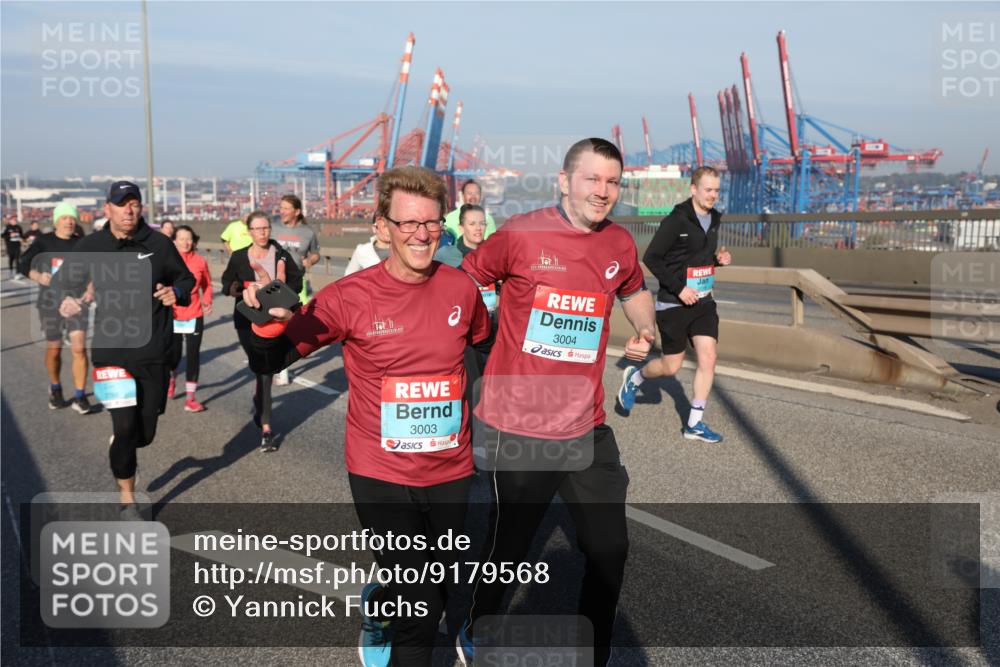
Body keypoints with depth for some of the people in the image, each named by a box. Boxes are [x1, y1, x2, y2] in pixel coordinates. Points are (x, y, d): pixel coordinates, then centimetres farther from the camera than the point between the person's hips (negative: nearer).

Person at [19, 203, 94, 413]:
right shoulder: (44, 241, -1)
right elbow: (23, 265, -2)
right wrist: (38, 276, -22)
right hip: (50, 303, 0)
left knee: (79, 348, -11)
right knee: (54, 348, 10)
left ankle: (79, 396, -2)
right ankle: (55, 388, 36)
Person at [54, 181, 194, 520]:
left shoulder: (158, 243, -1)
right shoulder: (90, 246, 0)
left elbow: (185, 278, 10)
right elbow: (64, 280, 10)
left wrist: (176, 292, -12)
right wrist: (66, 300, -12)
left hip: (154, 352, 1)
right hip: (111, 349, -1)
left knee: (145, 433, 8)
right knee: (125, 426, -8)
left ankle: (121, 446, 47)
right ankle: (127, 501, 13)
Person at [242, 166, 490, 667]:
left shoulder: (461, 289, -6)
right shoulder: (349, 297, -15)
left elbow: (485, 350, 14)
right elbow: (270, 363, -9)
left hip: (450, 473, 4)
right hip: (381, 475, -4)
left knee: (435, 589, 20)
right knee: (421, 608, -5)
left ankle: (379, 602, 53)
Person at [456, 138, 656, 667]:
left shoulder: (620, 245, 3)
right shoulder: (520, 235, -11)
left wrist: (644, 330, 4)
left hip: (587, 426, 5)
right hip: (520, 425, -4)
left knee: (609, 550, 12)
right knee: (507, 548, 11)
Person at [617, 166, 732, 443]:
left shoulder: (713, 219, 8)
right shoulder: (676, 221, -15)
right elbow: (650, 258, -15)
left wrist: (719, 258, 2)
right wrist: (678, 288, -19)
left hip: (703, 302, 6)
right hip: (673, 305, -6)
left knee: (708, 358, -4)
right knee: (671, 366, 2)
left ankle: (694, 424, 7)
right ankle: (635, 377, 34)